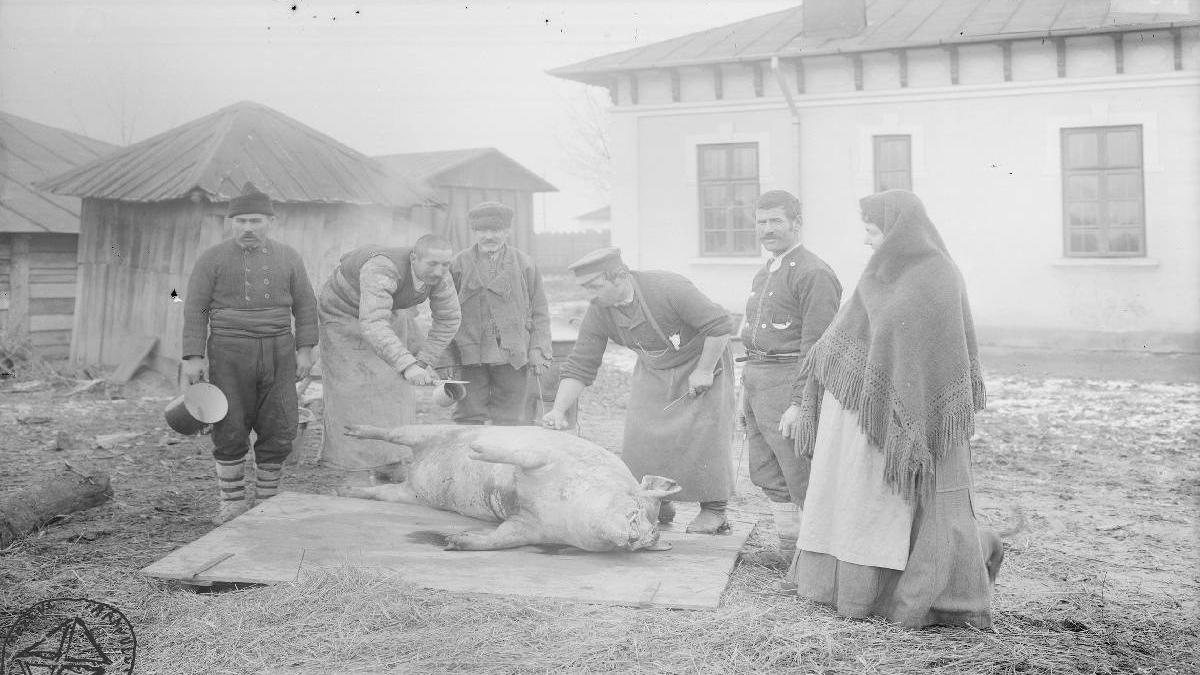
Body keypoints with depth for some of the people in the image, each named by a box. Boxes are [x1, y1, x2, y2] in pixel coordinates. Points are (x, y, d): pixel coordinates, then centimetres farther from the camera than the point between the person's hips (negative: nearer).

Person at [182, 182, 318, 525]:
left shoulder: (287, 257, 8)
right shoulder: (212, 259, 1)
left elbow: (305, 304, 12)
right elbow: (195, 308, 0)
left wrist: (305, 349, 4)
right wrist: (193, 357, -7)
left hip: (277, 352, 2)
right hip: (229, 354, -2)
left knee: (278, 429, 1)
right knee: (230, 430, -1)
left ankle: (267, 500, 15)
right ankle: (232, 502, 13)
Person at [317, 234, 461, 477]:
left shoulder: (438, 274, -22)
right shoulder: (383, 270, -43)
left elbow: (448, 319, -8)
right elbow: (373, 325, -53)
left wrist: (423, 361, -12)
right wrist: (408, 366, -60)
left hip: (386, 313, 6)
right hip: (345, 316, -6)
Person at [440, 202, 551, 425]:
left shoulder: (524, 264, 7)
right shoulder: (460, 264, 5)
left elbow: (540, 312, 9)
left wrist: (538, 351, 1)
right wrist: (447, 357, 2)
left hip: (513, 356, 0)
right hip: (470, 355, 0)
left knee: (511, 421, 3)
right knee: (468, 417, 1)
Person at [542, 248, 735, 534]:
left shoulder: (668, 288, -32)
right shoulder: (598, 313, -14)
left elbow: (720, 325, -26)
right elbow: (579, 366, -10)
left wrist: (704, 371, -22)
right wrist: (559, 410, -21)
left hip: (702, 360, -5)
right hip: (653, 370, 5)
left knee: (703, 432, -9)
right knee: (641, 433, -4)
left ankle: (713, 509, 4)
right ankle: (655, 506, 11)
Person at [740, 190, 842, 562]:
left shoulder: (814, 273, -13)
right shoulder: (765, 274, 17)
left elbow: (815, 344, -18)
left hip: (789, 381, -10)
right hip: (756, 378, 10)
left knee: (802, 474, -4)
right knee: (768, 473, 15)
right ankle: (789, 551, 26)